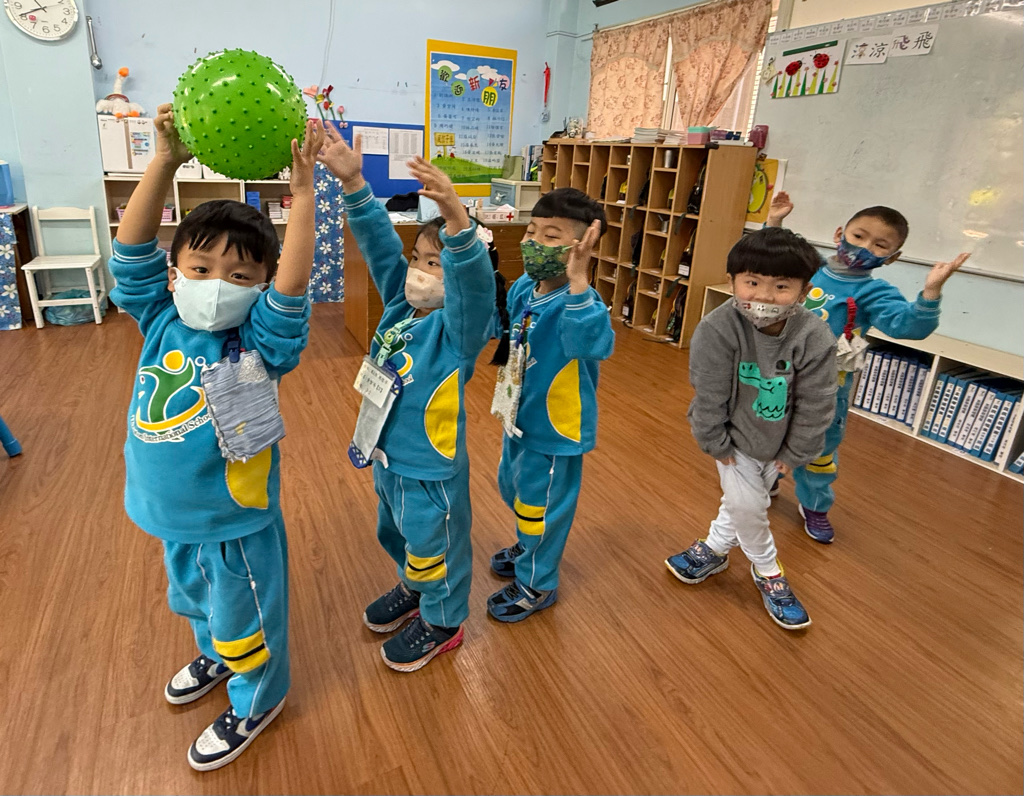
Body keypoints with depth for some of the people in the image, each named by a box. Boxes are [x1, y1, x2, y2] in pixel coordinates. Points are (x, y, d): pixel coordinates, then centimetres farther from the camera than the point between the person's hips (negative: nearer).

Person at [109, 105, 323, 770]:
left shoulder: (258, 343, -23)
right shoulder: (161, 321, -9)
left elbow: (292, 286, -38)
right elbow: (133, 248, -15)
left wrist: (301, 191, -40)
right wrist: (166, 162, -23)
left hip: (234, 520, -6)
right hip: (174, 514, 6)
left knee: (244, 615, 18)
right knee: (194, 597, 32)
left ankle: (258, 700, 45)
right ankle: (216, 658, 62)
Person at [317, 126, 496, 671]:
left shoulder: (457, 325, -24)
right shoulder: (400, 305, -5)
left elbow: (474, 279, -44)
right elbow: (380, 244, -8)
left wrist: (455, 216, -60)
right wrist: (353, 183, -20)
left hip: (431, 471, -8)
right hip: (387, 460, 8)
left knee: (435, 546, 17)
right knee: (397, 536, 31)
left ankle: (442, 621, 43)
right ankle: (413, 590, 58)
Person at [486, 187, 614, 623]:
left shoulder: (578, 302, -29)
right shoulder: (523, 288, -5)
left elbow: (596, 343, -51)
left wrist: (577, 281, -56)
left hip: (554, 427, -8)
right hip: (521, 416, 9)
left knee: (540, 503, 12)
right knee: (513, 488, 29)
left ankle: (537, 584, 38)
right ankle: (529, 549, 58)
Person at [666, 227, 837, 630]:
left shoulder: (815, 338, -24)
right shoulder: (717, 330, -29)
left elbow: (816, 405, -14)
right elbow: (709, 396, -20)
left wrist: (795, 453, -8)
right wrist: (716, 443, -13)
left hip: (779, 439, 2)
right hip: (735, 434, -2)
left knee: (745, 499, 17)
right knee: (745, 502, 2)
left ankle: (713, 548, 43)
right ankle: (768, 571, 29)